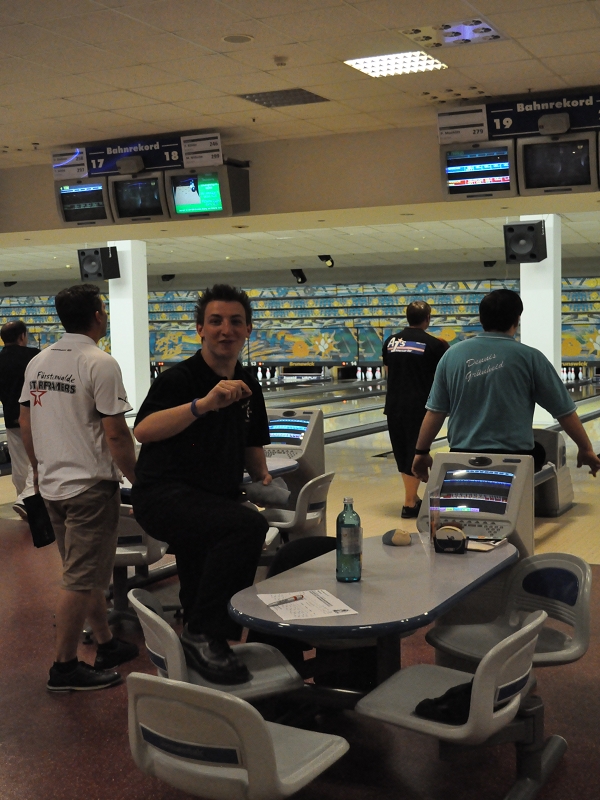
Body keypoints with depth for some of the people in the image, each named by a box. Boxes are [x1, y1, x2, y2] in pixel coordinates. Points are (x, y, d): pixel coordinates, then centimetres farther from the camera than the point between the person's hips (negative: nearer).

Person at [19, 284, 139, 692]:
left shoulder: (38, 363, 7)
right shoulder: (100, 364, -16)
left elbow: (26, 423, 12)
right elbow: (116, 434, -18)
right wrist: (138, 481, -7)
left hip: (53, 485, 8)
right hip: (91, 486, -8)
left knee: (87, 572, 18)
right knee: (81, 581, 1)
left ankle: (107, 644, 31)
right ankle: (65, 668, 10)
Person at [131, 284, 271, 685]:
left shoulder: (248, 387, 10)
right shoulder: (180, 378, -12)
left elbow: (251, 444, 25)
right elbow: (143, 430, -30)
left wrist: (262, 475, 8)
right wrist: (204, 404, -40)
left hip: (214, 500, 8)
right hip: (166, 497, -8)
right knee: (249, 526, -33)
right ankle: (204, 634, -22)